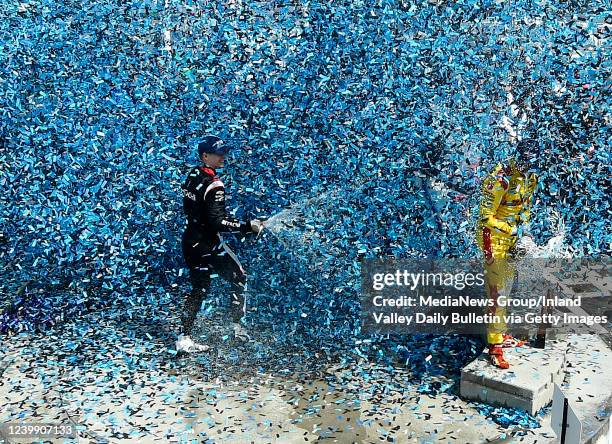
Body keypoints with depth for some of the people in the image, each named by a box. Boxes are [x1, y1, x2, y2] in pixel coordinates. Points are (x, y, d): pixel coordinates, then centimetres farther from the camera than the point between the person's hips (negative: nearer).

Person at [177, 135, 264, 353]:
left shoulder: (193, 175, 6)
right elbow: (217, 223, -24)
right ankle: (238, 327, 15)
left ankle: (184, 338, 11)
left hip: (190, 243, 8)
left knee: (199, 289, 15)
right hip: (208, 244, -8)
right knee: (239, 278, 11)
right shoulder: (214, 186, -20)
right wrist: (248, 226, -19)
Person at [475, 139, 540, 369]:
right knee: (497, 292, -7)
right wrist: (487, 248, -21)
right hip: (495, 237, -9)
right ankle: (495, 347, -1)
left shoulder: (530, 177, 4)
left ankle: (501, 335, 32)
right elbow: (485, 215, -21)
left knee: (506, 288, 18)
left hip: (512, 237, 9)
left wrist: (524, 226, 11)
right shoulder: (502, 178, -23)